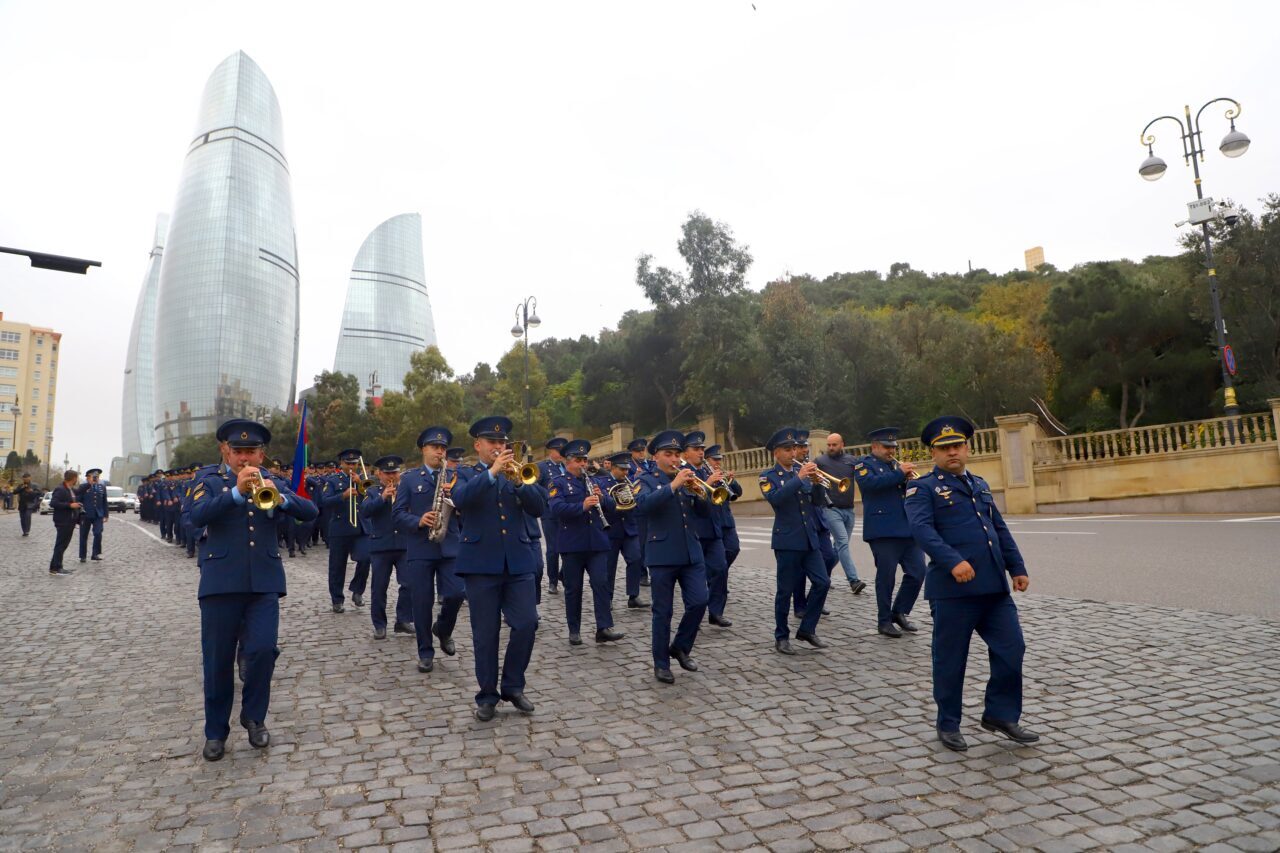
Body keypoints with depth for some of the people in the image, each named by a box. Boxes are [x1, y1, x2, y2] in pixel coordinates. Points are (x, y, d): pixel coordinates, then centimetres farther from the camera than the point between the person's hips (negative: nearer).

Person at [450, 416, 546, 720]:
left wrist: (518, 481, -14)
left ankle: (513, 687, 16)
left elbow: (538, 508, 0)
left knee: (527, 624, -4)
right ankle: (487, 696, 18)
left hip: (518, 561, 2)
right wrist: (492, 471, -23)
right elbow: (460, 499, -17)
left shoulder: (516, 472, 13)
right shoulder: (465, 475, 6)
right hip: (481, 563, -2)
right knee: (485, 634, 3)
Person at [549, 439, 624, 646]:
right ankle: (574, 631, 16)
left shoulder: (594, 482, 15)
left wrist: (602, 497, -12)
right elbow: (555, 508, -18)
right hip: (571, 544, -3)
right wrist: (582, 506, -31)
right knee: (573, 588, 5)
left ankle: (604, 628, -2)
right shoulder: (558, 484, 0)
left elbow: (611, 507, 10)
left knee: (602, 583, -4)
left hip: (597, 543, 3)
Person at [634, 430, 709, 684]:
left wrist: (701, 494, -11)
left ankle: (680, 647, 22)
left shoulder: (687, 478, 12)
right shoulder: (647, 480, 0)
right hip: (662, 555, -4)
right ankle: (661, 663, 16)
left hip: (691, 552, 4)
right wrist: (673, 485, -28)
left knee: (699, 603, -1)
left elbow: (705, 513, 9)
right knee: (663, 611, 2)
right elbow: (643, 504, -22)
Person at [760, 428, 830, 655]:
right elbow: (774, 498, -23)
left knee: (822, 583, -1)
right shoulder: (769, 476, -3)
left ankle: (807, 629, 14)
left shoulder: (802, 471, 12)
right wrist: (799, 478, -27)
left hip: (810, 538, 5)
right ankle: (781, 637, 15)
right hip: (787, 541, -5)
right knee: (785, 590, 2)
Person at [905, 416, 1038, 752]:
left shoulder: (980, 484, 20)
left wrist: (1017, 567, 15)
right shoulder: (923, 488, -3)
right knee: (950, 659, 4)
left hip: (995, 586, 6)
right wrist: (953, 561, -31)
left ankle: (1001, 714, 26)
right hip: (953, 587, -6)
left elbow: (1000, 529, 23)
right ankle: (948, 725, 21)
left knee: (1011, 649, 7)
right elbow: (922, 529, -19)